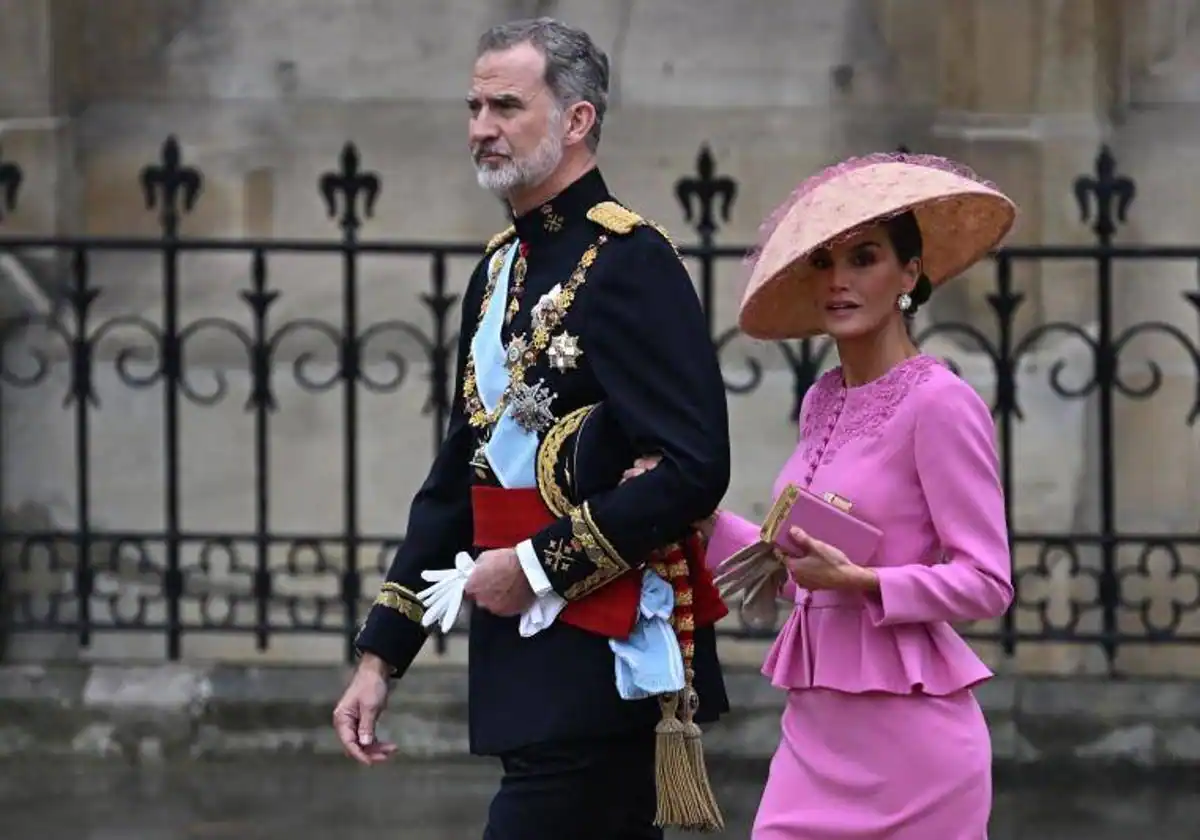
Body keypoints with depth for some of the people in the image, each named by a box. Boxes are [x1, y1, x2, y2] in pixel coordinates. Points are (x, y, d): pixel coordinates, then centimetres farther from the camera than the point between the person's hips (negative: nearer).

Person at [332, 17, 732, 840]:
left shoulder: (630, 262, -11)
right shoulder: (499, 271, 16)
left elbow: (693, 469, -19)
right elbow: (456, 484, 20)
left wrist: (543, 565, -16)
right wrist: (381, 656, 15)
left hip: (607, 667, -9)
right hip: (525, 668, 9)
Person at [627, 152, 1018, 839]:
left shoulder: (939, 404, -10)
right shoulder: (823, 404, 14)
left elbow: (987, 583, -12)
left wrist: (860, 581, -22)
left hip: (906, 728, -7)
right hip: (818, 726, 7)